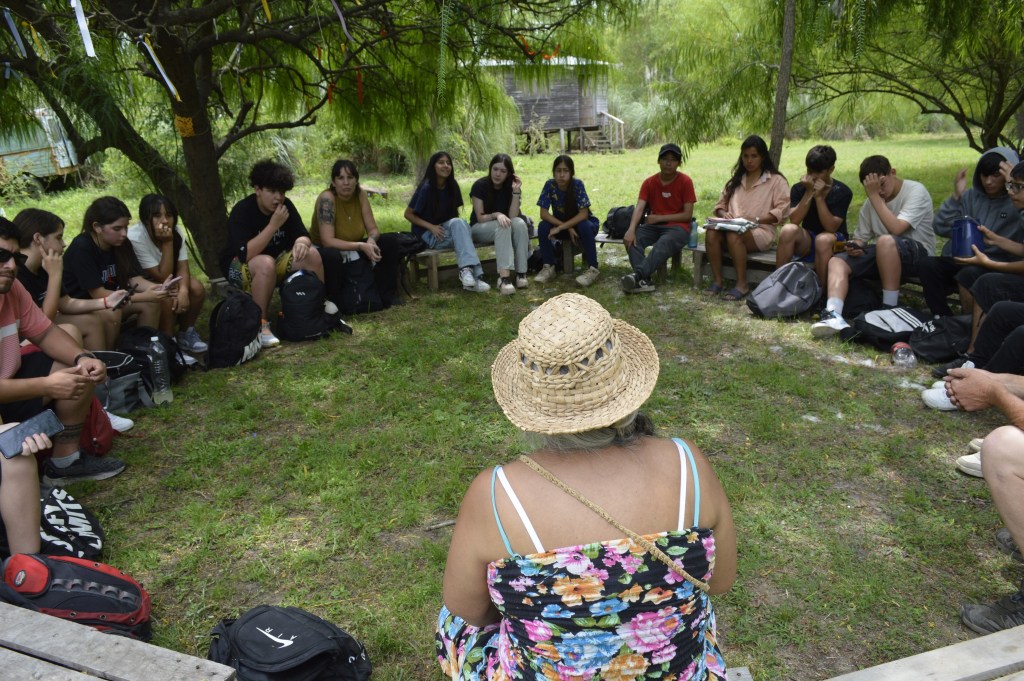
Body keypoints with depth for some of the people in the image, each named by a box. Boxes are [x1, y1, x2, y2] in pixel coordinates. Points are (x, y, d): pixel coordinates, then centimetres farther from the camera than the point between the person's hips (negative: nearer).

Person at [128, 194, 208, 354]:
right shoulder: (135, 237, -30)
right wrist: (167, 243, -35)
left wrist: (183, 290, -38)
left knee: (196, 288, -21)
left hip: (165, 279, 5)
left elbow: (182, 268, -17)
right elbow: (163, 277, -29)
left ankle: (185, 333, 0)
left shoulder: (176, 231, -13)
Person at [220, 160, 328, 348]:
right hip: (239, 266, -6)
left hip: (276, 262, 6)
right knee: (266, 263, -39)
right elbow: (246, 255, -34)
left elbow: (303, 235, -4)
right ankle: (260, 325, -30)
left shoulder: (286, 205, -6)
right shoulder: (242, 211, -24)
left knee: (312, 254, -18)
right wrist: (273, 225, -36)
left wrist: (301, 243, -30)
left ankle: (320, 305, -1)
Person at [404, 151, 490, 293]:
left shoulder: (452, 186, 3)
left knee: (459, 223, -30)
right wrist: (431, 227, -18)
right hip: (427, 234, -5)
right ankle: (474, 276, -45)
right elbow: (408, 214, -9)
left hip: (447, 230, 5)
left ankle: (466, 269, -42)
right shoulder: (426, 187, -13)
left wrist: (458, 225, -7)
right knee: (458, 224, -33)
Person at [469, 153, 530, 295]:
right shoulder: (480, 185, -15)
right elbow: (480, 218, -17)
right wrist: (496, 215, -36)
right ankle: (504, 276, -49)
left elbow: (512, 216, -17)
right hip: (479, 228, -3)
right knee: (502, 226, -35)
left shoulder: (511, 186, -6)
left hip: (501, 228, 4)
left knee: (520, 223, -29)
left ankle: (521, 273, -32)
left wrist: (516, 191, -25)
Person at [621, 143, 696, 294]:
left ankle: (637, 274, -56)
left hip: (677, 227, -4)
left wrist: (659, 218, -14)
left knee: (663, 244, -38)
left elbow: (687, 215, -7)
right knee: (631, 239, -26)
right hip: (654, 226, 4)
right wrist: (631, 229, -30)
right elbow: (639, 208, -11)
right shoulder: (649, 182, 4)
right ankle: (644, 280, -41)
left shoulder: (685, 181, -4)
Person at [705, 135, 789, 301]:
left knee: (734, 235, -37)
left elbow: (781, 211, -6)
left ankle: (742, 285, -30)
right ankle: (718, 280, -23)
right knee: (711, 232, -28)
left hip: (761, 231, -4)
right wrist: (724, 215, -5)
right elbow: (721, 204, 19)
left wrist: (756, 220, -18)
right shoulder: (736, 180, 22)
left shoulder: (776, 180, 5)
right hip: (733, 228, 5)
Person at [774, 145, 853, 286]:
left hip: (833, 243, -2)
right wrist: (809, 193, -19)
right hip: (806, 241, 2)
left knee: (823, 239, -37)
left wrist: (819, 196, -21)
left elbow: (831, 227, -17)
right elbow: (794, 221, -14)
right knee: (788, 230, -30)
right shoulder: (799, 188, -1)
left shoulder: (843, 192, -7)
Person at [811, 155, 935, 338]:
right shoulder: (870, 203, 7)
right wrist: (854, 246, -14)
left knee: (886, 241, -37)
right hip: (884, 254, 6)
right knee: (837, 262, -14)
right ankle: (833, 315, -38)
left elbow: (896, 229, -25)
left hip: (918, 252, -6)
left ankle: (890, 308, -26)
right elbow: (861, 237, 11)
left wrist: (874, 195, -21)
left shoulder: (915, 191, -11)